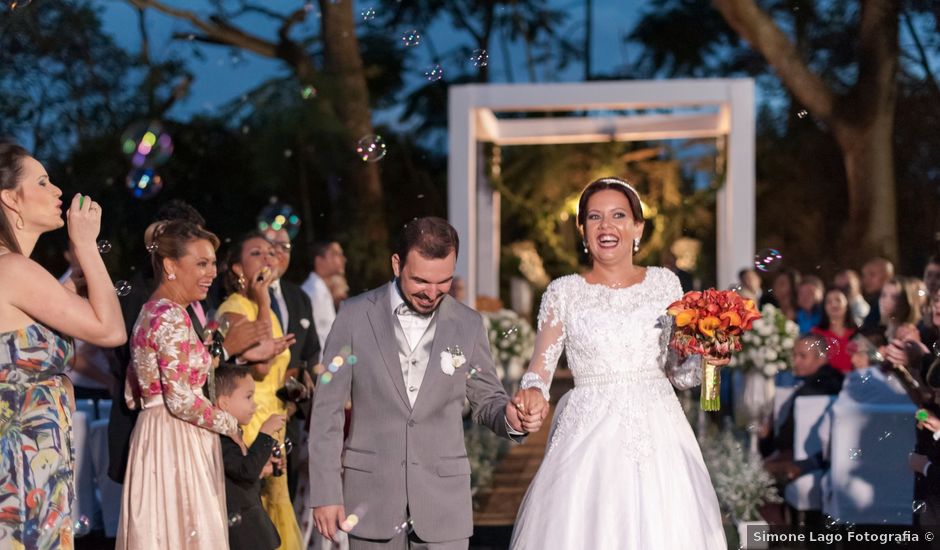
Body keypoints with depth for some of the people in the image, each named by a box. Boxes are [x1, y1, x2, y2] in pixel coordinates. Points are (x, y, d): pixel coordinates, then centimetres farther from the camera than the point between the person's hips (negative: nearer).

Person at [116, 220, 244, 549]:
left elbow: (133, 397, 16)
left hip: (155, 435, 10)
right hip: (176, 443, -10)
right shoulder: (172, 317, -15)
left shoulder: (151, 312, 14)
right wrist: (231, 425, -7)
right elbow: (181, 400, -21)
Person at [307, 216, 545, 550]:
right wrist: (325, 493, -3)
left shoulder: (468, 325, 2)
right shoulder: (355, 317, -2)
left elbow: (486, 400, 11)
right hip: (371, 496, -1)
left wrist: (510, 416, -13)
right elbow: (327, 410, 0)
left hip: (443, 501, 1)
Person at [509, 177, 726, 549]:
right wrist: (531, 398, -20)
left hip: (658, 434, 2)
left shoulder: (665, 283, 8)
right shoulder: (564, 292, 2)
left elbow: (677, 370, 14)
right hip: (590, 437, -1)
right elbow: (539, 371, 0)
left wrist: (705, 361, -6)